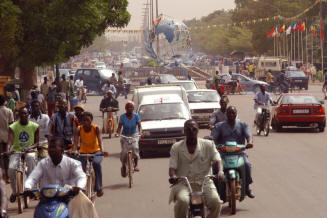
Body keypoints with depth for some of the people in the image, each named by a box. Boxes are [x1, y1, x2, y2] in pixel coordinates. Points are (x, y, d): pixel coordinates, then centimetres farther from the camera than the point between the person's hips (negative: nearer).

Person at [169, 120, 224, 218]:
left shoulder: (208, 145, 8)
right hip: (183, 184, -1)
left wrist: (220, 171, -25)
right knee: (182, 201, -33)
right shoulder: (176, 147, 8)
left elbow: (217, 160, -2)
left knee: (215, 202, -27)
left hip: (204, 183, 1)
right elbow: (172, 166, 2)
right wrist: (173, 176, -22)